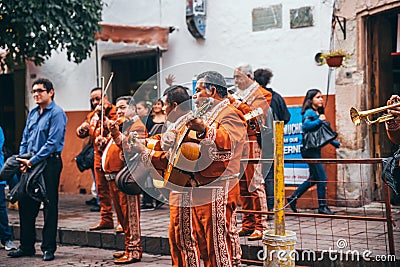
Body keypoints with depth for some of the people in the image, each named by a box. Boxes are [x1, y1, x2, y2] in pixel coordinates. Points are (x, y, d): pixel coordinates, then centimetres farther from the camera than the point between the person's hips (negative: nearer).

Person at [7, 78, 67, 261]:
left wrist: (32, 161, -18)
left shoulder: (57, 113, -9)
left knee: (50, 206, -1)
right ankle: (26, 246, 20)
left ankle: (48, 248, 6)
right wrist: (22, 160, 1)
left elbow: (52, 143, -16)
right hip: (30, 163, 8)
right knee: (26, 204, 9)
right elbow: (25, 139, 17)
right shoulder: (32, 113, 15)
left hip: (49, 163, -7)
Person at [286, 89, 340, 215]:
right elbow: (305, 126, -30)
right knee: (322, 177, -8)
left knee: (314, 178, 15)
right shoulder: (310, 112, -11)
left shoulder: (318, 113, 16)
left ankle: (293, 198, 23)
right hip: (310, 149, -10)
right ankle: (322, 206, 0)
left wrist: (335, 143, 26)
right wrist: (319, 120, -28)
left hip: (315, 149, 10)